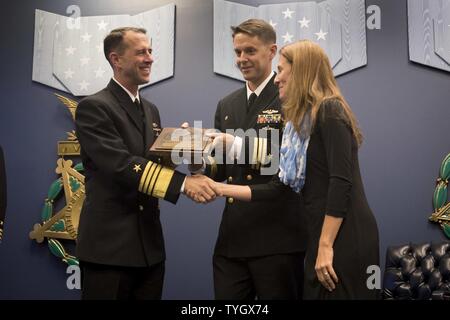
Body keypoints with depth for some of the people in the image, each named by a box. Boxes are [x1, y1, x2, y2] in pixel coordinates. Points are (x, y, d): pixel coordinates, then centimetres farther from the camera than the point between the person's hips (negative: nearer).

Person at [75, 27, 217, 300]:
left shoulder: (150, 110, 15)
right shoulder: (93, 107, -10)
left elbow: (156, 162, 13)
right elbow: (120, 164, -23)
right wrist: (183, 182, -30)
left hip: (149, 244, 7)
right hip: (109, 245, -7)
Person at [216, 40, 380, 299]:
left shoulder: (329, 110, -10)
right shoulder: (301, 125, 16)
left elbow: (342, 182, -19)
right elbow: (278, 187, 14)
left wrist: (326, 246, -21)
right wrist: (220, 188, 12)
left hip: (346, 238, -8)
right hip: (324, 237, 8)